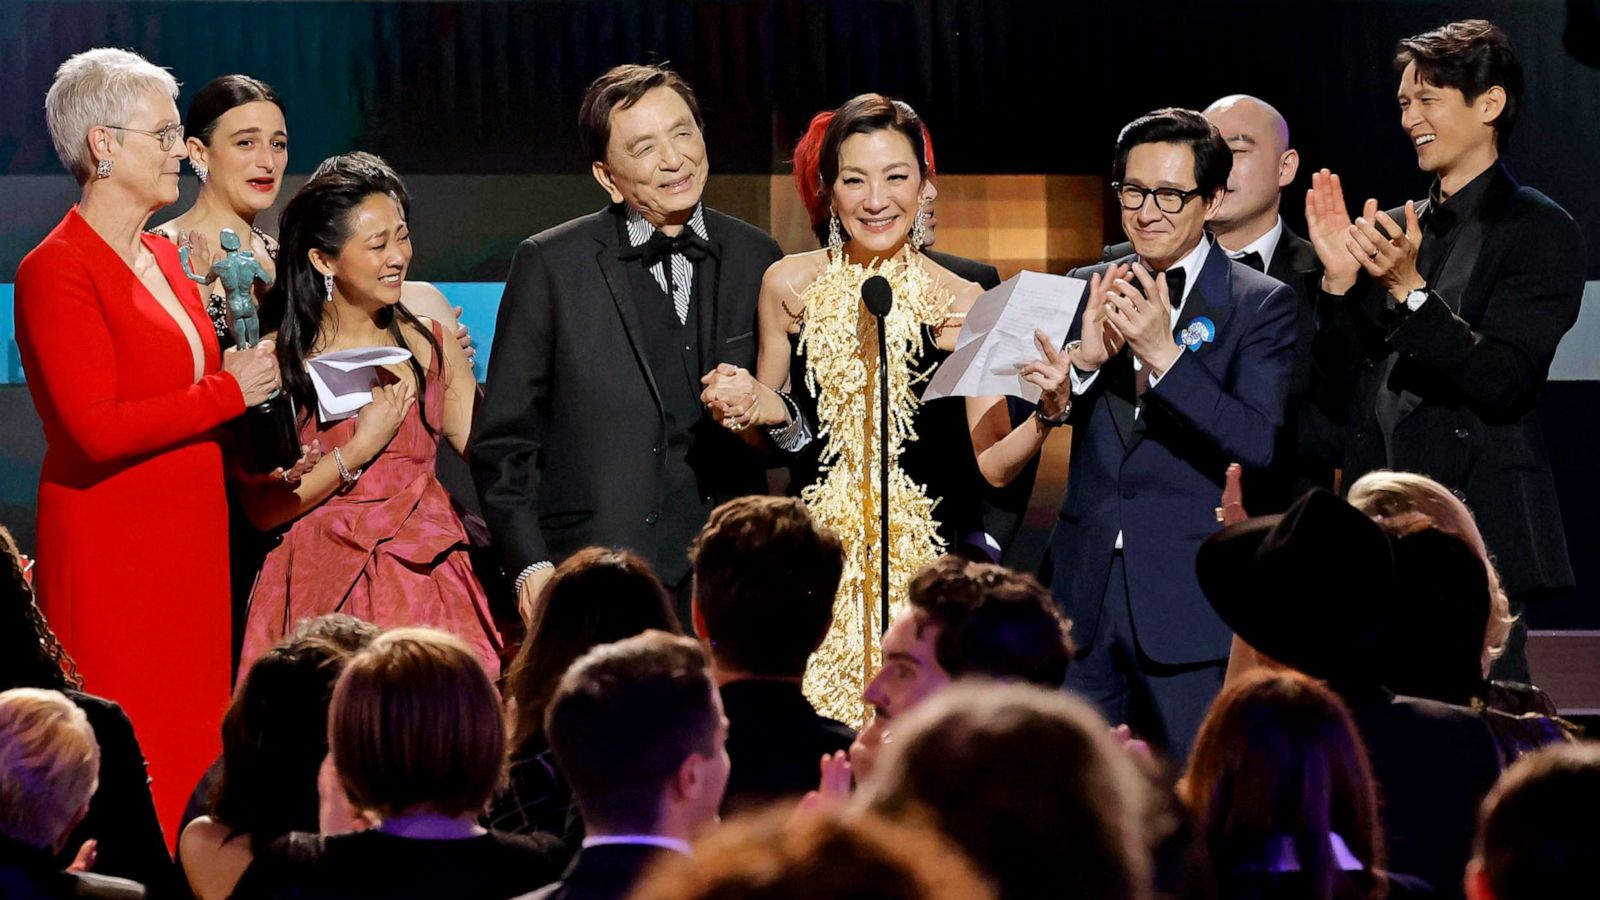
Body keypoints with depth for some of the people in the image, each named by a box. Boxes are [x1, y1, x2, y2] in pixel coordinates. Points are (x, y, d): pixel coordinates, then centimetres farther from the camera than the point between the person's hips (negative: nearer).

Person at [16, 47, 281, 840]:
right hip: (109, 548, -8)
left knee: (188, 745, 8)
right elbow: (98, 428, -21)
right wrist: (229, 392, -13)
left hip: (189, 538, 8)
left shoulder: (163, 258, 14)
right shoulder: (57, 272, -12)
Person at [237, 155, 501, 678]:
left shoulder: (427, 344, 10)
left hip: (427, 583, 3)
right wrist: (358, 450, -9)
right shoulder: (277, 359, -2)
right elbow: (263, 508, -8)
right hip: (324, 592, -3)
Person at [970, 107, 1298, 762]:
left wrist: (1163, 353, -23)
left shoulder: (1261, 305, -2)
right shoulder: (1087, 291, 9)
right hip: (1084, 592, 4)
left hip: (1192, 603, -3)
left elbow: (1258, 444, -15)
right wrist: (1082, 358, -17)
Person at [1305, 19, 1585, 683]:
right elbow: (1347, 383, 15)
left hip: (1474, 522, -6)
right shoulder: (1399, 229, 17)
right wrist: (1340, 279, 0)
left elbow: (1501, 382, -12)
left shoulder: (1538, 231, -2)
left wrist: (1409, 289, -20)